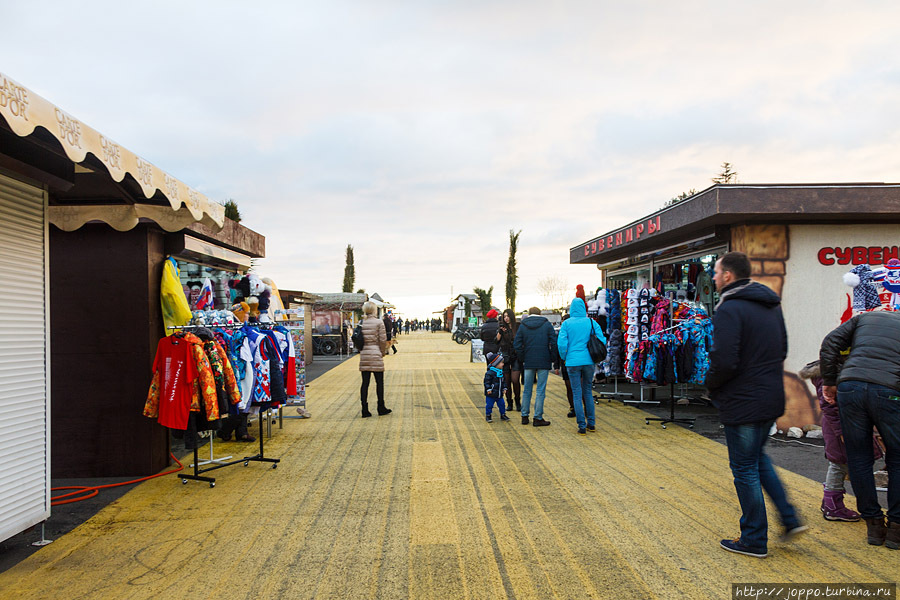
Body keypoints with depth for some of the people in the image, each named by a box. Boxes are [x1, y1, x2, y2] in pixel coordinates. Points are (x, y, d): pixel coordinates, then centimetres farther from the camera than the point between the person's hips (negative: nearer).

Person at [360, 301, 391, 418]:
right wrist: (383, 352, 6)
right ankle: (381, 408, 14)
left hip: (364, 355, 5)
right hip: (376, 355, -4)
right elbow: (383, 339, -8)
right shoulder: (379, 322, -8)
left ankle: (365, 410, 8)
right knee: (379, 382, 7)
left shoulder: (361, 323, 5)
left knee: (365, 383, 6)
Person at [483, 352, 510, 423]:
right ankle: (488, 416, 15)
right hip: (491, 394, -7)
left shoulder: (501, 372, 8)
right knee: (489, 405, 1)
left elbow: (503, 381, 18)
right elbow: (487, 381, -16)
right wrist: (488, 389, -21)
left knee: (501, 404, 12)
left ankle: (503, 415, 27)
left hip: (499, 394, 7)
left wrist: (504, 388, 12)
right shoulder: (490, 373, -17)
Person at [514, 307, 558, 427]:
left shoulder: (522, 326, 5)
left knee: (527, 390, 11)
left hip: (528, 363, 2)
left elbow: (516, 344, 0)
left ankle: (524, 416, 16)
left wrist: (523, 359, 7)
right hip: (544, 363, -2)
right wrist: (553, 359, 3)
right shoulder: (547, 324, 1)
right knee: (541, 391, 1)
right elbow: (554, 343, -5)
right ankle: (538, 418, 1)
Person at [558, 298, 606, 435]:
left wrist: (564, 357, 8)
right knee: (588, 392, 16)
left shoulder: (566, 323, -4)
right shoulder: (591, 322, 0)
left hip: (573, 362, -2)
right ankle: (591, 423, 21)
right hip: (588, 361, 2)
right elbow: (602, 340, -2)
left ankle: (582, 426, 2)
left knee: (577, 394, 3)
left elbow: (561, 343, -9)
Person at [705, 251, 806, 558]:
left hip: (743, 403, -9)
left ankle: (754, 541, 16)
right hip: (772, 398, 9)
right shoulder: (771, 305, 10)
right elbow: (782, 349, 16)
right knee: (758, 457, 26)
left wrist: (710, 383, -7)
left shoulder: (730, 309, -20)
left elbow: (724, 362, -26)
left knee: (745, 469, 4)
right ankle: (789, 518, 23)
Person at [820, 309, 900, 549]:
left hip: (850, 385, 2)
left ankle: (874, 525, 18)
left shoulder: (865, 317, 25)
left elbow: (830, 343, 11)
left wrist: (829, 382, 15)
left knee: (859, 458, 12)